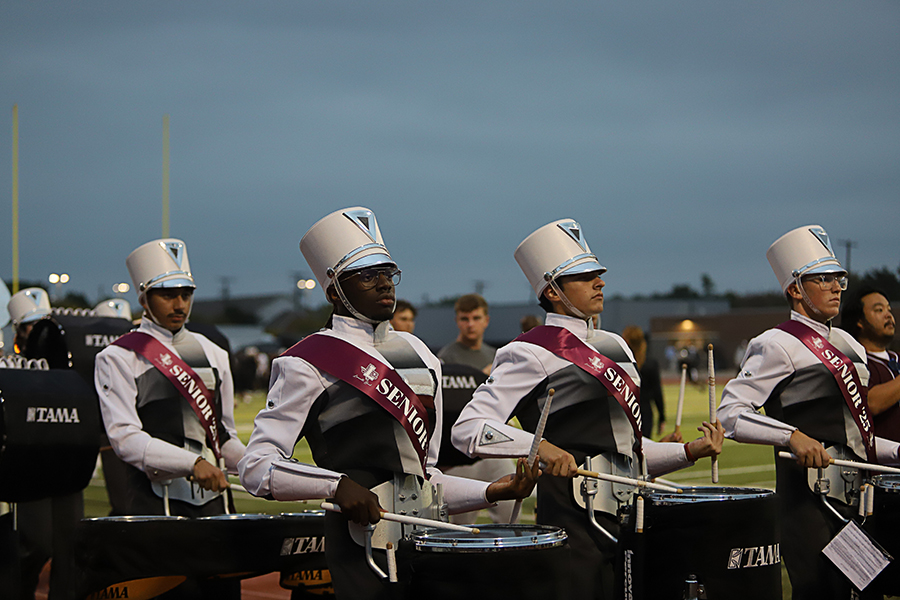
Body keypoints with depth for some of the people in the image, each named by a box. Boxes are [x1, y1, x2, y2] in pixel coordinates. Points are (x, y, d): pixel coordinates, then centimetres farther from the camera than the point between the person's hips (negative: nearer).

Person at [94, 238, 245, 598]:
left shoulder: (212, 355, 16)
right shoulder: (118, 359, 0)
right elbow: (125, 437, -12)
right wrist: (192, 463, -22)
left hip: (212, 501, 5)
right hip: (155, 506, -5)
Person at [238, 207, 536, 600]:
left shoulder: (418, 354, 16)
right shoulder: (308, 365, -5)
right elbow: (256, 468, -11)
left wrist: (492, 492, 7)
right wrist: (338, 485, -24)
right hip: (363, 548, -6)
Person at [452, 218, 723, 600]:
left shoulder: (614, 347, 18)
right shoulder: (534, 353, -7)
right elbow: (468, 429, -17)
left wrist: (689, 451, 9)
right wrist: (540, 445, -30)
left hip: (624, 518, 8)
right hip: (575, 521, -8)